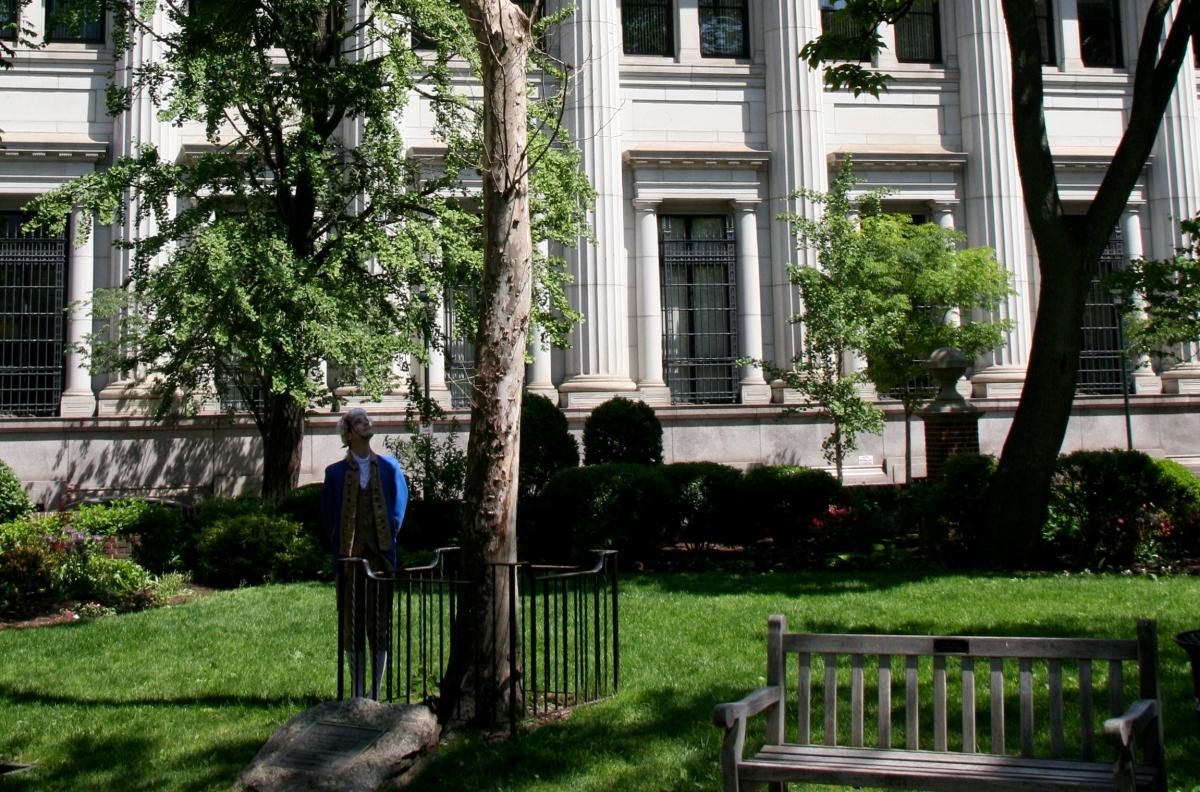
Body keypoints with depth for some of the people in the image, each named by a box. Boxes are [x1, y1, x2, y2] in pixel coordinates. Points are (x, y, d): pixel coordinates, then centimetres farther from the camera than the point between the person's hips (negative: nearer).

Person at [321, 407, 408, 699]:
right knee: (352, 625, 4)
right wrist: (339, 548, 4)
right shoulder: (335, 473, 2)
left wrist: (390, 538, 6)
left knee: (380, 623, 3)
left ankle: (376, 691, 12)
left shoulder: (388, 467, 5)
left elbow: (399, 503, 11)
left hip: (380, 555, 1)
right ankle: (357, 691, 15)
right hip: (350, 557, 0)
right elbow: (328, 514, 8)